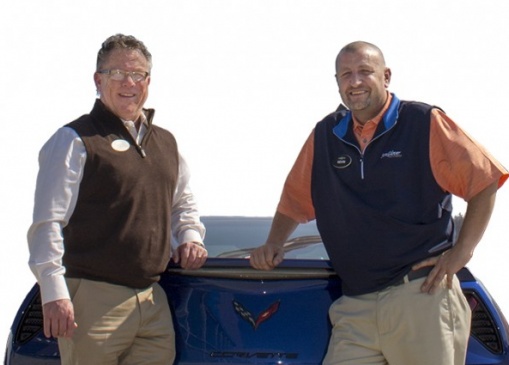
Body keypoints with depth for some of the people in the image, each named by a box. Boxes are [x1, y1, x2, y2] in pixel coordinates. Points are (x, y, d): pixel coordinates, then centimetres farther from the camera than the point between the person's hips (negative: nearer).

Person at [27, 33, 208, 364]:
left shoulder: (166, 142, 19)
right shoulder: (75, 141, -3)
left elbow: (184, 203, 34)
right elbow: (47, 223, -9)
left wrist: (191, 236, 12)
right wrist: (54, 293, -16)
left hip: (153, 299, 6)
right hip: (93, 298, -6)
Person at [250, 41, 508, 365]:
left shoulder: (425, 123, -1)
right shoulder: (325, 136, 12)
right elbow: (295, 198, 24)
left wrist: (461, 252, -6)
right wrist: (274, 244, 7)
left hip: (422, 294, -3)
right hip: (355, 307, 4)